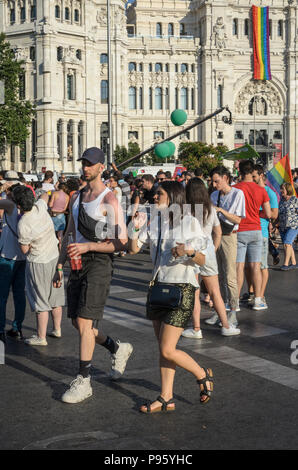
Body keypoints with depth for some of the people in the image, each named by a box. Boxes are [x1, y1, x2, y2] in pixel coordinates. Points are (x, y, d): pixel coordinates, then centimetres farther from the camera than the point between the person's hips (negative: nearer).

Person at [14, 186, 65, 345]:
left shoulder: (23, 225, -25)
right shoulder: (40, 207, -9)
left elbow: (25, 250, -13)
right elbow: (45, 196, 16)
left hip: (38, 262, -7)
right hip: (54, 256, 7)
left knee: (40, 301, 2)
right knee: (55, 297, 17)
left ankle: (41, 337, 9)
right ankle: (57, 329, 30)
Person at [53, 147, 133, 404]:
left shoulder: (109, 200, -10)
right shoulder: (76, 197, 14)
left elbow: (121, 243, -13)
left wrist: (88, 246, -21)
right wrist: (60, 264, 18)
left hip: (99, 263, -8)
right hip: (78, 264, 8)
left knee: (84, 321, -11)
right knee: (78, 323, 10)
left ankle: (83, 382, -2)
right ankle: (119, 349, 32)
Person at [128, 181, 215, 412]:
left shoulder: (190, 222, -8)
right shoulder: (154, 221, 7)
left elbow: (202, 260, -7)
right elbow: (133, 249, 5)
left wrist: (189, 252, -26)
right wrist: (136, 229, -10)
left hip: (182, 288, -6)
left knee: (168, 350, -8)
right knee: (163, 349, 10)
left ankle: (203, 375, 16)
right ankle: (167, 398, 18)